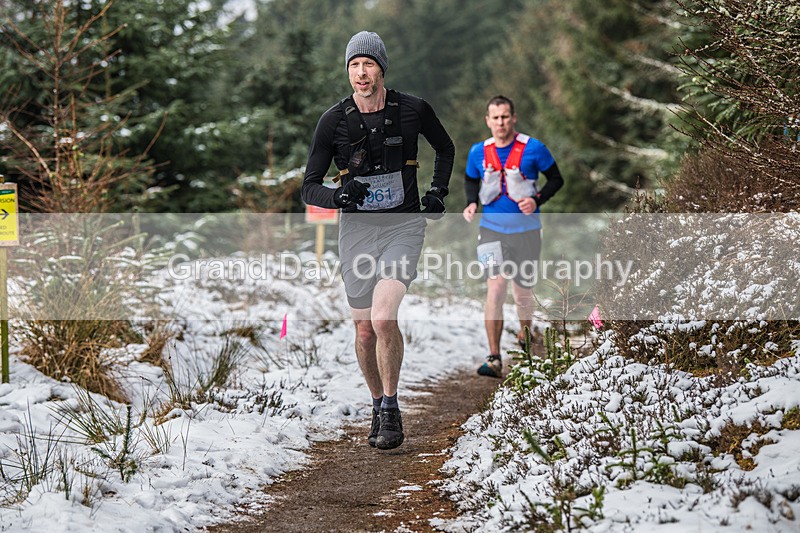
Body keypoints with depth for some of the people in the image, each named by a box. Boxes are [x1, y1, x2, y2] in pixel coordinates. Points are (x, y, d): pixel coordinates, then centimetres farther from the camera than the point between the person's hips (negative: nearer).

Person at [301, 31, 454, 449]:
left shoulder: (413, 110, -4)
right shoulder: (333, 120, -5)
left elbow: (446, 149, 17)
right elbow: (309, 187, -2)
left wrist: (437, 192, 4)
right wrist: (339, 196, -22)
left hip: (404, 226, -2)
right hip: (357, 230, 2)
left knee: (384, 318, -21)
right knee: (364, 330, 7)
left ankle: (391, 410, -6)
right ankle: (378, 405, 30)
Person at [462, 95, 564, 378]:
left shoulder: (533, 148, -6)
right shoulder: (478, 152, 1)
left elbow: (556, 179, 3)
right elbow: (471, 181, 19)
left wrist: (537, 199, -14)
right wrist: (471, 203, -1)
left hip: (526, 230, -1)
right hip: (492, 229, 1)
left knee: (523, 293, 8)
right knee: (496, 287, -14)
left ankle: (525, 336, 40)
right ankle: (494, 359, -13)